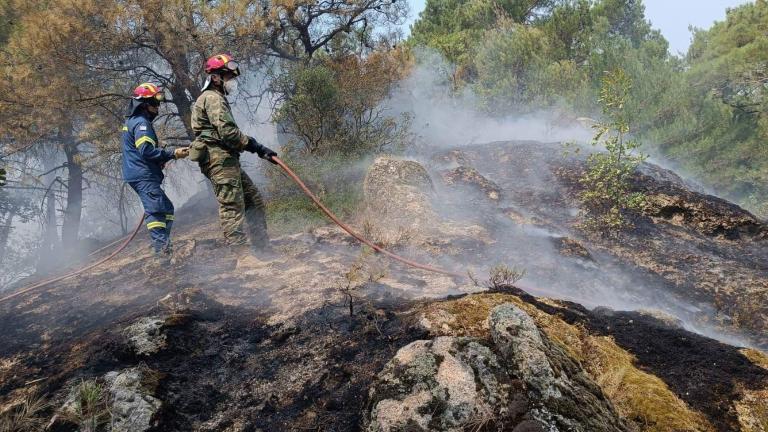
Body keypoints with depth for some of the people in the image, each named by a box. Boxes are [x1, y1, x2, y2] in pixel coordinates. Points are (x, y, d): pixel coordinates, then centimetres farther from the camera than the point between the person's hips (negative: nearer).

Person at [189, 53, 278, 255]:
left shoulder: (217, 98, 26)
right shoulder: (212, 98, -7)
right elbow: (227, 132, -19)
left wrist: (258, 148, 16)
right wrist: (255, 146, -13)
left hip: (227, 159, 10)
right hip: (219, 158, -10)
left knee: (253, 199, 9)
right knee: (232, 207, -13)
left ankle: (262, 249, 11)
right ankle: (241, 254, -14)